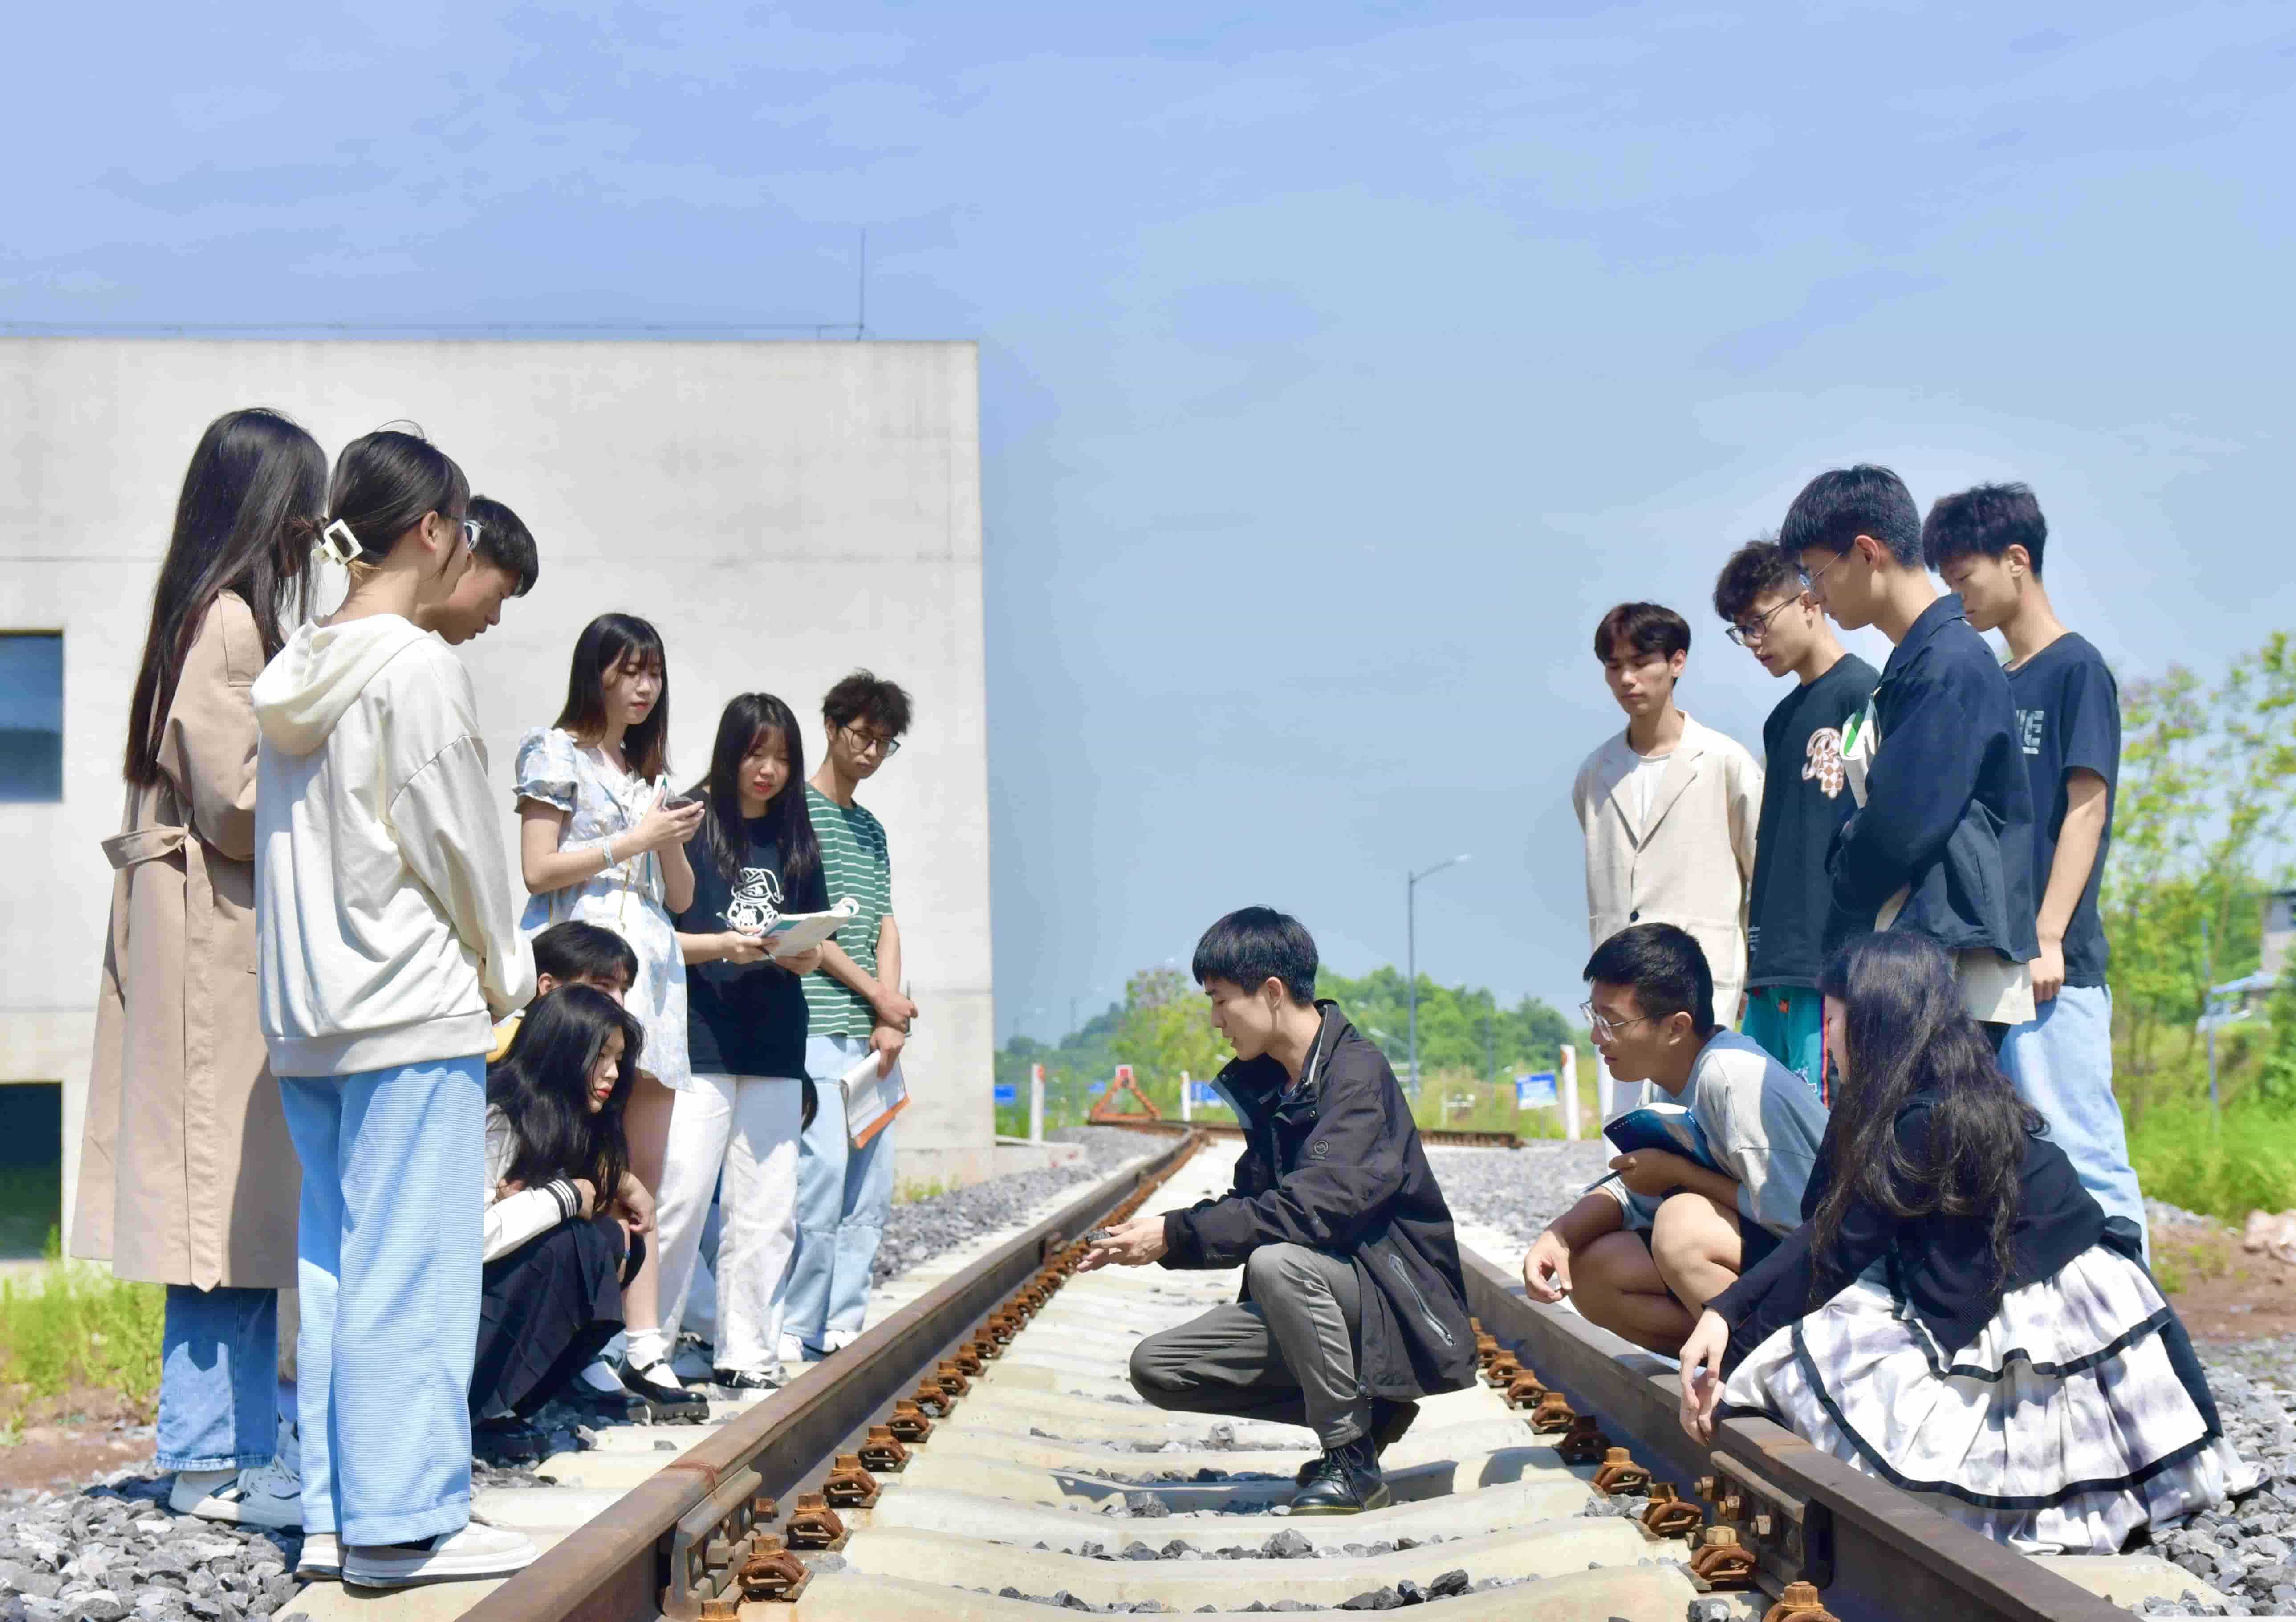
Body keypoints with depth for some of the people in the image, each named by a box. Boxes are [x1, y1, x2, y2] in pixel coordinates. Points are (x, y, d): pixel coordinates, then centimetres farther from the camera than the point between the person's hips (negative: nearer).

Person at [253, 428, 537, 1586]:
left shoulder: (294, 673, 11)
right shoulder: (418, 669, -11)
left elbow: (289, 840, 13)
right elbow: (456, 845, -9)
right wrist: (508, 972, 5)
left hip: (306, 1013, 8)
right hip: (413, 1010, -8)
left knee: (332, 1259, 11)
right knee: (412, 1259, -3)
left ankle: (332, 1513, 16)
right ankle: (399, 1517, 1)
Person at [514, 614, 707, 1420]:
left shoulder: (651, 770, 24)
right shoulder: (557, 752, 4)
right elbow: (538, 869, -7)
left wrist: (673, 841, 3)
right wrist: (636, 838, -7)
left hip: (651, 965, 7)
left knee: (645, 1173, 1)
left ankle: (645, 1349, -1)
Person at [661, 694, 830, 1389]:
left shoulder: (796, 842, 16)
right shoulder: (691, 827, 0)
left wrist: (802, 957, -4)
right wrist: (724, 945, -18)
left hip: (775, 1046, 5)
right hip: (699, 1040, -5)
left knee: (766, 1213, 5)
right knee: (679, 1200, -10)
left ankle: (747, 1357, 12)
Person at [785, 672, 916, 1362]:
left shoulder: (873, 831, 21)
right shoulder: (796, 813, -2)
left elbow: (885, 927, 14)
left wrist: (891, 1020, -1)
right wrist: (878, 995, -6)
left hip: (874, 1032, 7)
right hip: (816, 1026, -7)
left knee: (873, 1182, 5)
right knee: (823, 1173, -12)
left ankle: (843, 1323, 12)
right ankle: (797, 1327, -4)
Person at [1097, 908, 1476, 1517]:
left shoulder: (1356, 1072, -19)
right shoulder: (1264, 1083, 8)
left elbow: (1313, 1208, -29)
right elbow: (1253, 1203, 10)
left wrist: (1176, 1235, -25)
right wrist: (1155, 1233, -4)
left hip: (1401, 1300, -9)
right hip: (1320, 1295, 9)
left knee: (1277, 1261, -37)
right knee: (1155, 1368, -3)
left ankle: (1352, 1459, -17)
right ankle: (1364, 1410, 5)